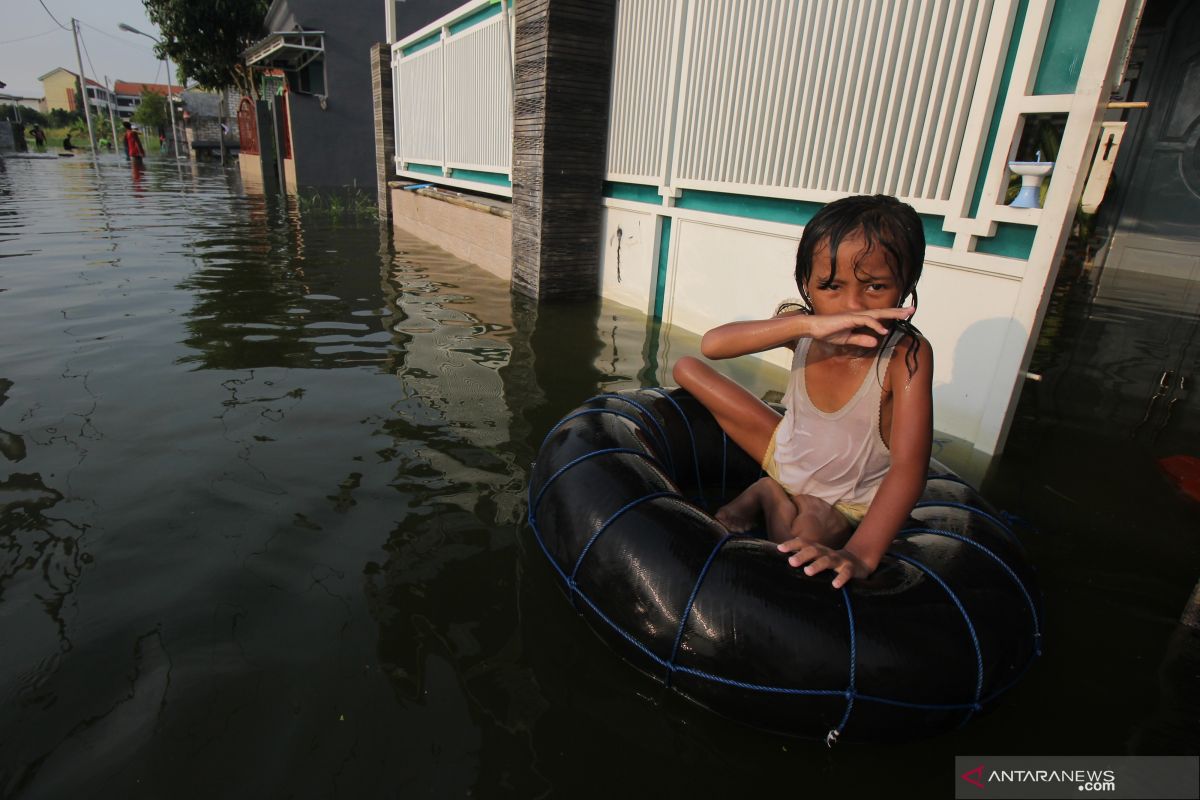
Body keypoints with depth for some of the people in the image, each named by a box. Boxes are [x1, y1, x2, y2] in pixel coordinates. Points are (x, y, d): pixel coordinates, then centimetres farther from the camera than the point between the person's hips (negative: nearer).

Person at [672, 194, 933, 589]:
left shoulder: (907, 355, -29)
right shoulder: (801, 328, -19)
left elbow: (908, 466, -36)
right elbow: (711, 344, -35)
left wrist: (860, 553, -49)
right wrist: (807, 325, -48)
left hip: (848, 500, -4)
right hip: (788, 453, 4)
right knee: (687, 368, -3)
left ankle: (765, 492, -1)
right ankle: (771, 495, 0)